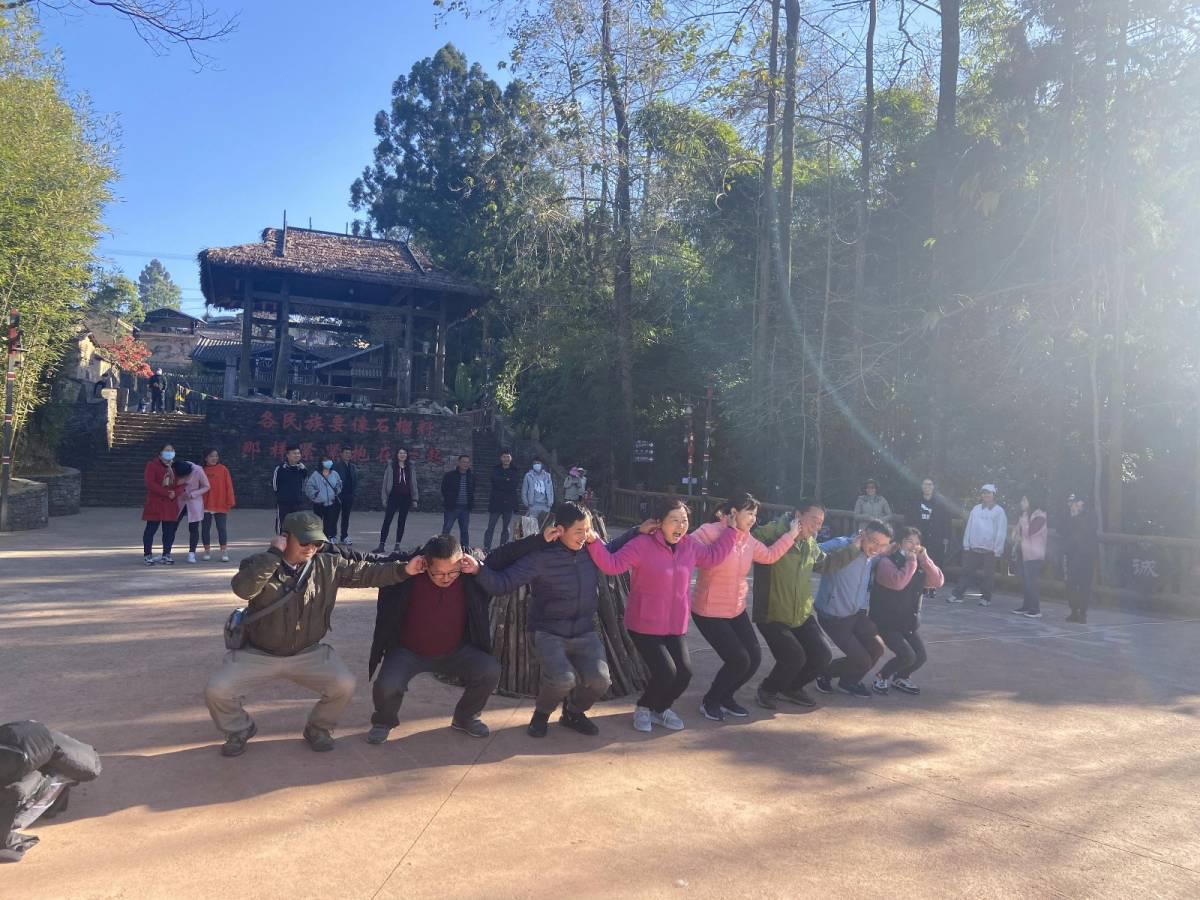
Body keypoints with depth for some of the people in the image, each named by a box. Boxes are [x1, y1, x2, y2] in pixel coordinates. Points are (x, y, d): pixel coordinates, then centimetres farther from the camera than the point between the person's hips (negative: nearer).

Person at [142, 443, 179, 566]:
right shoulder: (152, 465, -3)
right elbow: (149, 483, -13)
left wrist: (175, 493, -7)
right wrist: (167, 493, -16)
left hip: (170, 504, 5)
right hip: (155, 503, -5)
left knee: (169, 530, 6)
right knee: (151, 529, 0)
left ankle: (166, 555, 15)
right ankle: (148, 555, 8)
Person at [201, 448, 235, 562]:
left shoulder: (223, 469, -1)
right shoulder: (202, 471, 3)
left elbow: (229, 486, -2)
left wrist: (229, 503, -4)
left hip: (220, 506, -2)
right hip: (205, 506, 2)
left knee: (221, 528, 1)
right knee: (205, 529, 7)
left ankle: (224, 552, 6)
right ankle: (207, 551, 18)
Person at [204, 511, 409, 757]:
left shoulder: (327, 565, -7)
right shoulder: (259, 564, -13)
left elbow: (365, 573, -11)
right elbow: (242, 589, -34)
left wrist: (403, 570, -25)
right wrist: (274, 554, -33)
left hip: (308, 653, 1)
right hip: (257, 654, -1)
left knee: (344, 685, -18)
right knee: (216, 692, -15)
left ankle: (318, 728, 13)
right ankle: (239, 730, 18)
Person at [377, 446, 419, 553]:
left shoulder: (410, 468, 7)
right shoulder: (391, 466, 0)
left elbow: (413, 484, 10)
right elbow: (385, 483, 1)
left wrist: (415, 499, 5)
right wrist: (384, 498, -3)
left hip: (405, 497, 3)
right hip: (393, 496, -3)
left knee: (402, 522, 7)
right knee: (387, 521, -5)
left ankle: (397, 544, 14)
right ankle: (382, 544, -3)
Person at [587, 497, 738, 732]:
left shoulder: (690, 546, 3)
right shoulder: (642, 545, -17)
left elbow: (713, 555, 18)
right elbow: (612, 565, -23)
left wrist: (732, 530, 13)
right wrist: (594, 542, -37)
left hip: (676, 626, 6)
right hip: (645, 625, -6)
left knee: (685, 672, -5)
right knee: (665, 672, -16)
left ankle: (660, 708, 27)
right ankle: (643, 708, 17)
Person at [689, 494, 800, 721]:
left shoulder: (748, 540, 5)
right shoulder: (709, 532, -19)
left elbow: (769, 555, 15)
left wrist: (791, 535, 12)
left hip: (736, 610, 8)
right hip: (709, 612, -8)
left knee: (754, 658, 5)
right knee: (739, 659, -11)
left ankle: (725, 698, 29)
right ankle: (710, 701, 14)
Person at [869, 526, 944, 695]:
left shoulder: (920, 565, 7)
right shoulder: (887, 562, -15)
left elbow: (938, 581, -7)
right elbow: (897, 582, -33)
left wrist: (924, 559, -15)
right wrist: (910, 562, -24)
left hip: (909, 623, 7)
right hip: (886, 622, -7)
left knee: (921, 656, -2)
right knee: (907, 656, -18)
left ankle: (899, 678, 26)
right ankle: (882, 677, 8)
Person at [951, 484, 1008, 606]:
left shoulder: (999, 510, -3)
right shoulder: (976, 508, 9)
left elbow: (1001, 531, -5)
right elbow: (969, 526, 9)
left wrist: (997, 549, -9)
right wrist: (966, 544, 4)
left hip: (990, 549, -3)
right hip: (973, 547, 3)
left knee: (988, 574, 5)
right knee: (967, 571, 4)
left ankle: (986, 598, 15)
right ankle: (958, 595, 6)